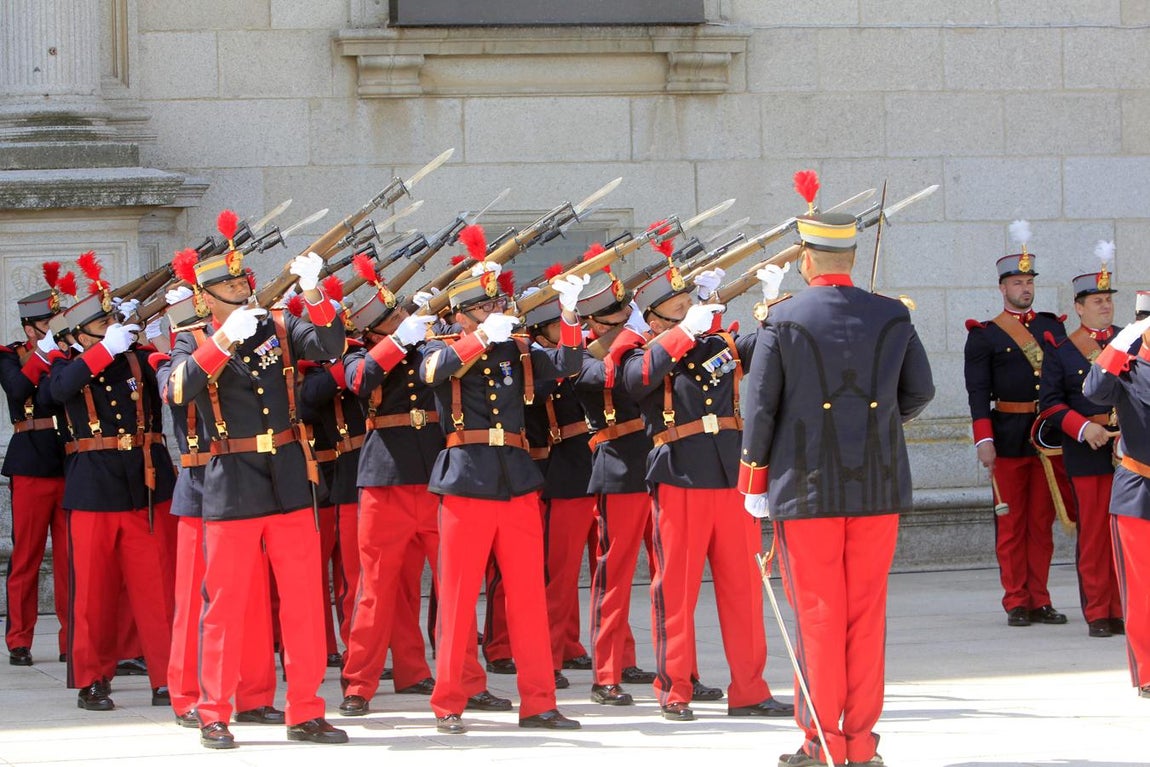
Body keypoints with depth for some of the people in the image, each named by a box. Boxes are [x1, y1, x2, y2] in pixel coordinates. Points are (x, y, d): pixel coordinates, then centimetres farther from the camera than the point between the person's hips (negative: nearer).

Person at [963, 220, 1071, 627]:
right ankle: (1017, 603, 5)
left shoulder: (1052, 327, 12)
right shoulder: (985, 334, 0)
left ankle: (1039, 600, 11)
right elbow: (978, 391, -5)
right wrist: (984, 439, -14)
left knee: (1042, 522, 6)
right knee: (1010, 523, 1)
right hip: (1008, 436, -3)